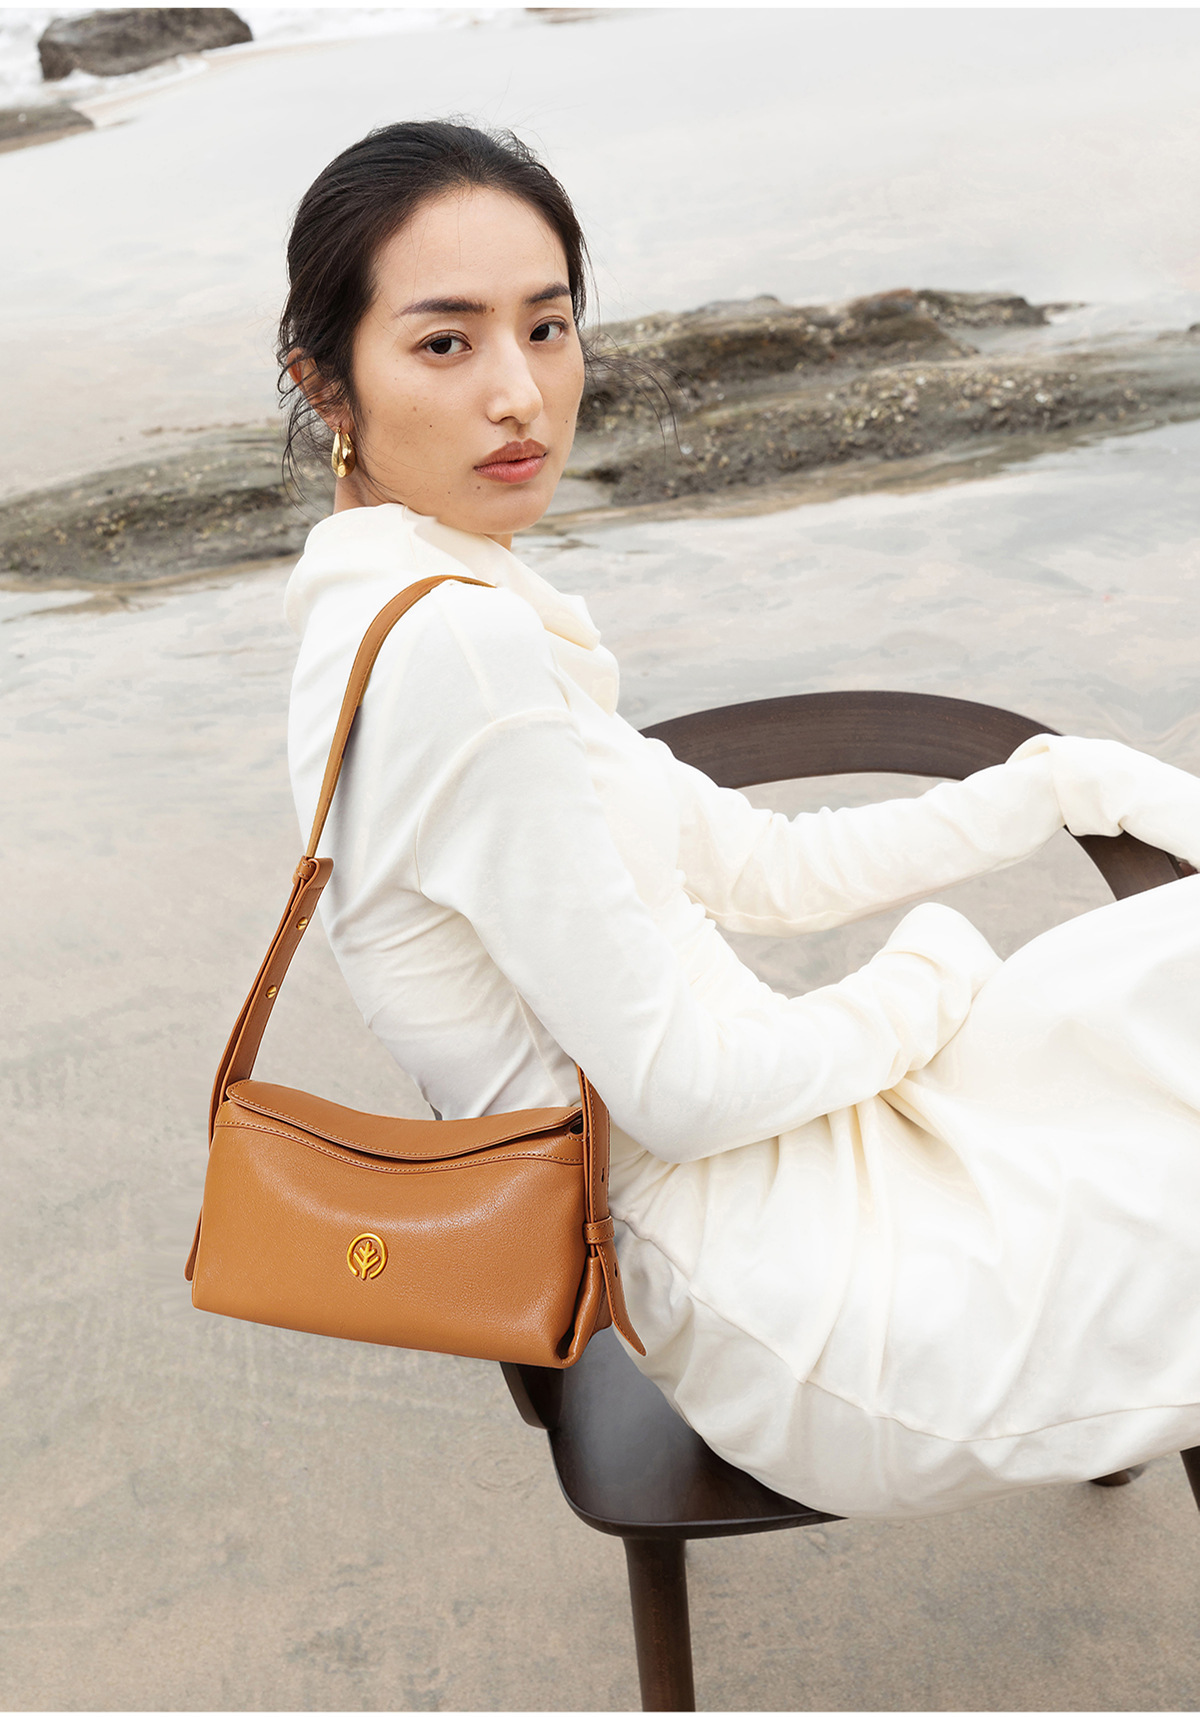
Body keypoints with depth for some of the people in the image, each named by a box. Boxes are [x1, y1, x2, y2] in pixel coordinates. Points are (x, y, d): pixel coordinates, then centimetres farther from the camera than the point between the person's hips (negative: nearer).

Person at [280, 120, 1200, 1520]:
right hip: (815, 1318, -8)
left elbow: (757, 866, 10)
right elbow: (677, 1089, -22)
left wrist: (1069, 784, 7)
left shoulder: (390, 615, 7)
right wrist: (928, 985, -5)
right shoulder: (458, 642, -24)